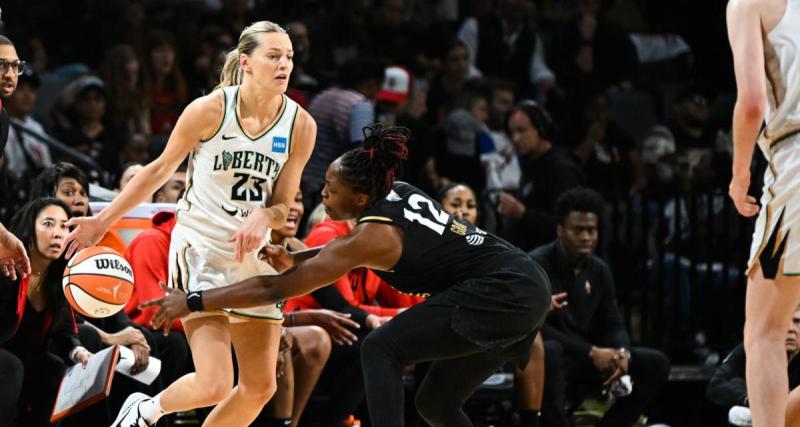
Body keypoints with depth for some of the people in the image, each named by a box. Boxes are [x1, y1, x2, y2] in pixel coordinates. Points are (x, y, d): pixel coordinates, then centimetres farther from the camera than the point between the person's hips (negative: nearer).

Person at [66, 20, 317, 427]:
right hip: (200, 248, -5)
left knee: (260, 387, 7)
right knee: (213, 385, -16)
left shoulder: (300, 125, -5)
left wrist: (263, 216, -25)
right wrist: (104, 220, 3)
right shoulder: (209, 110, -14)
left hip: (253, 256, 5)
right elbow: (161, 169, 1)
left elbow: (282, 205, -1)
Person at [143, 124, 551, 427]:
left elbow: (278, 288, -12)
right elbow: (348, 249, 29)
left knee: (380, 350, -8)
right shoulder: (398, 194, 9)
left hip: (499, 292, -9)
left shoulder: (375, 233, -15)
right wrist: (291, 258, 9)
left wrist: (193, 301, -8)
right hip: (527, 289, 9)